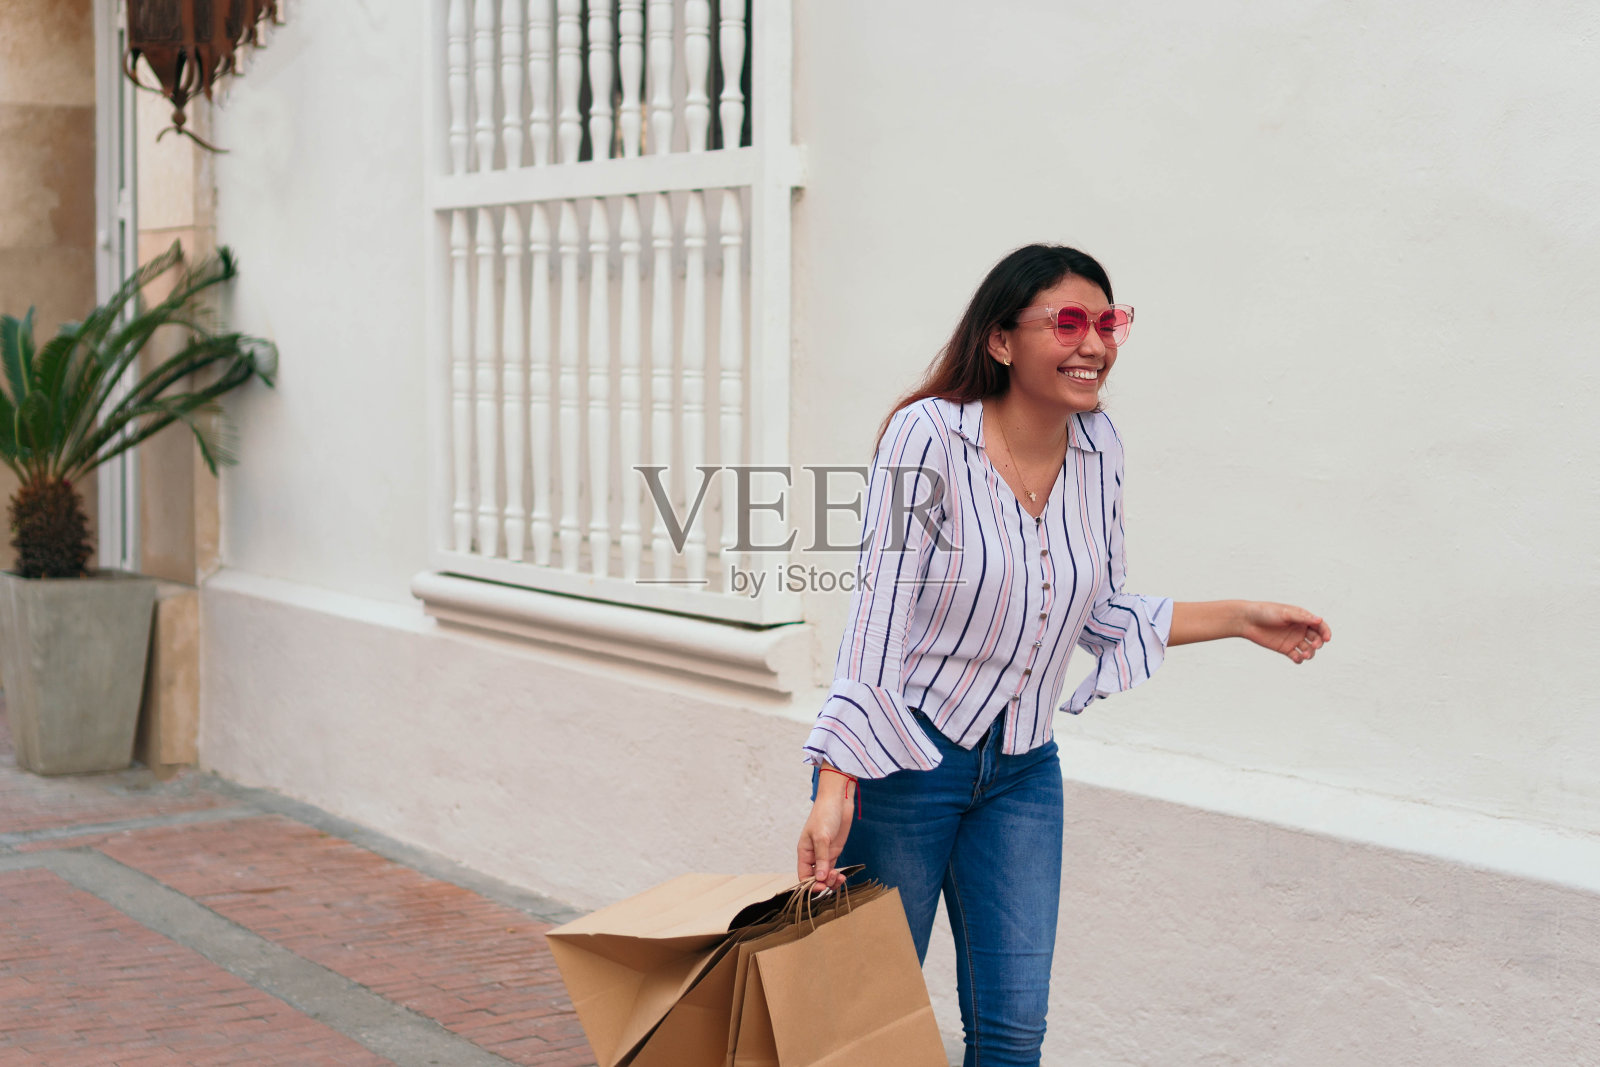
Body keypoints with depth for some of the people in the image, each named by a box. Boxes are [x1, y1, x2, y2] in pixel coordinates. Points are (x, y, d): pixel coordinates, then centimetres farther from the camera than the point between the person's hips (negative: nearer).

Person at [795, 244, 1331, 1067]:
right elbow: (879, 610, -21)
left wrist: (1241, 619, 8)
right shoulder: (929, 436, -17)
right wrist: (835, 787, -28)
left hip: (1022, 772, 5)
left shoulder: (1098, 446, 1)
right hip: (903, 760, -5)